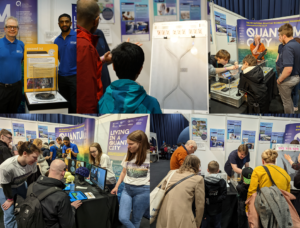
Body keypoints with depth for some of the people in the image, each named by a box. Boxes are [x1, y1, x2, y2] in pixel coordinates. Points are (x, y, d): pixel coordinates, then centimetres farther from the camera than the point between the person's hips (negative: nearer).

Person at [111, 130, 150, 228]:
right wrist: (116, 187, 14)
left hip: (143, 190, -5)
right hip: (127, 189, 5)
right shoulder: (128, 155, 11)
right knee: (123, 218, -10)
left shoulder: (148, 155, -8)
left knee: (135, 220, 2)